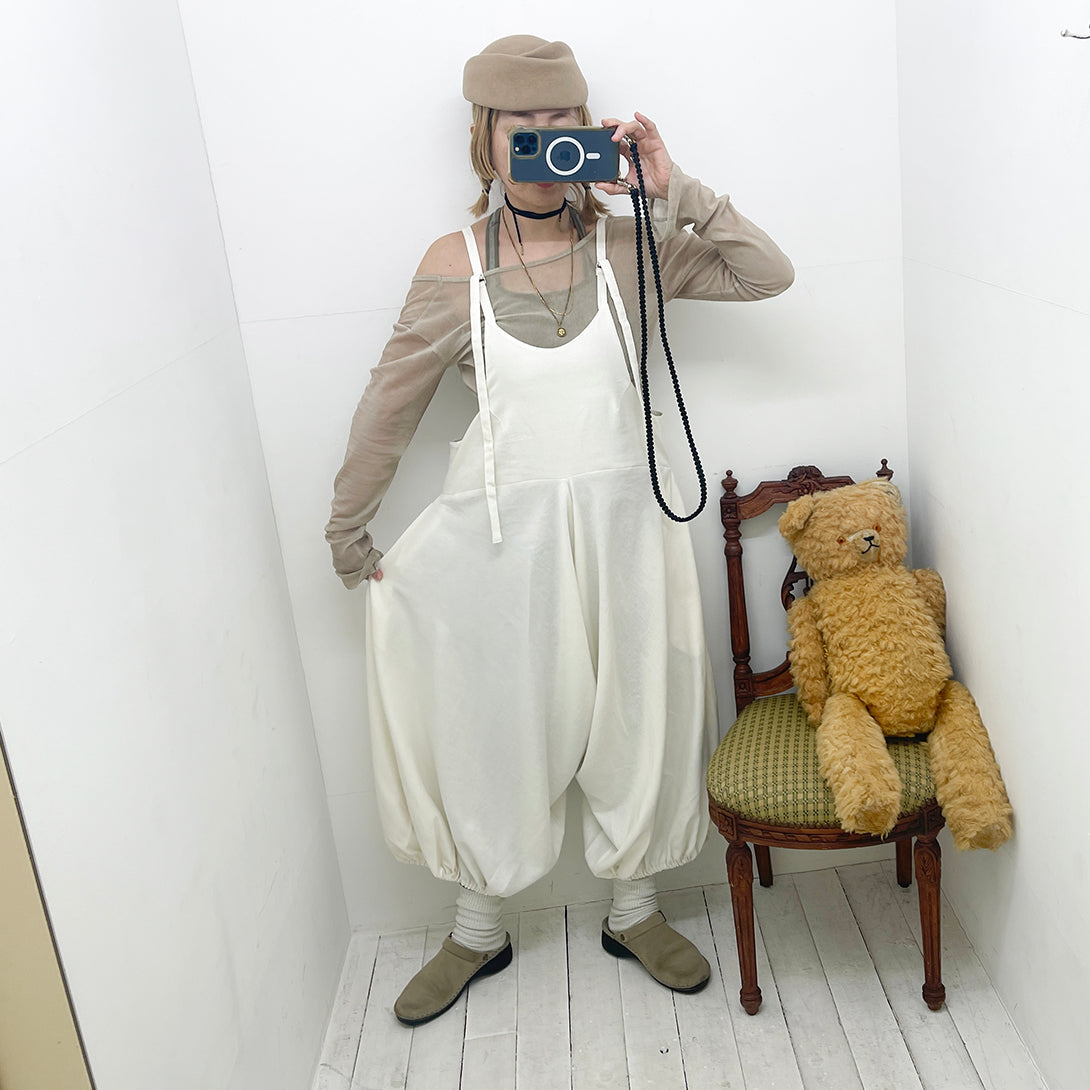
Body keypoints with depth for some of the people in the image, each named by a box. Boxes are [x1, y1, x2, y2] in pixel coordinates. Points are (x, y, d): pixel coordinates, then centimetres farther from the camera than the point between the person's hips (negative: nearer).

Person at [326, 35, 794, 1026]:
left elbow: (769, 274, -5)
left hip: (620, 525, 2)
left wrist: (674, 191, -15)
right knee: (493, 731, 11)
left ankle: (634, 912, 38)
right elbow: (390, 405, 0)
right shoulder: (455, 264, -6)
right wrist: (348, 526, 5)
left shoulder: (626, 247, -2)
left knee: (635, 721, 13)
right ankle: (479, 932, 34)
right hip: (502, 534, -1)